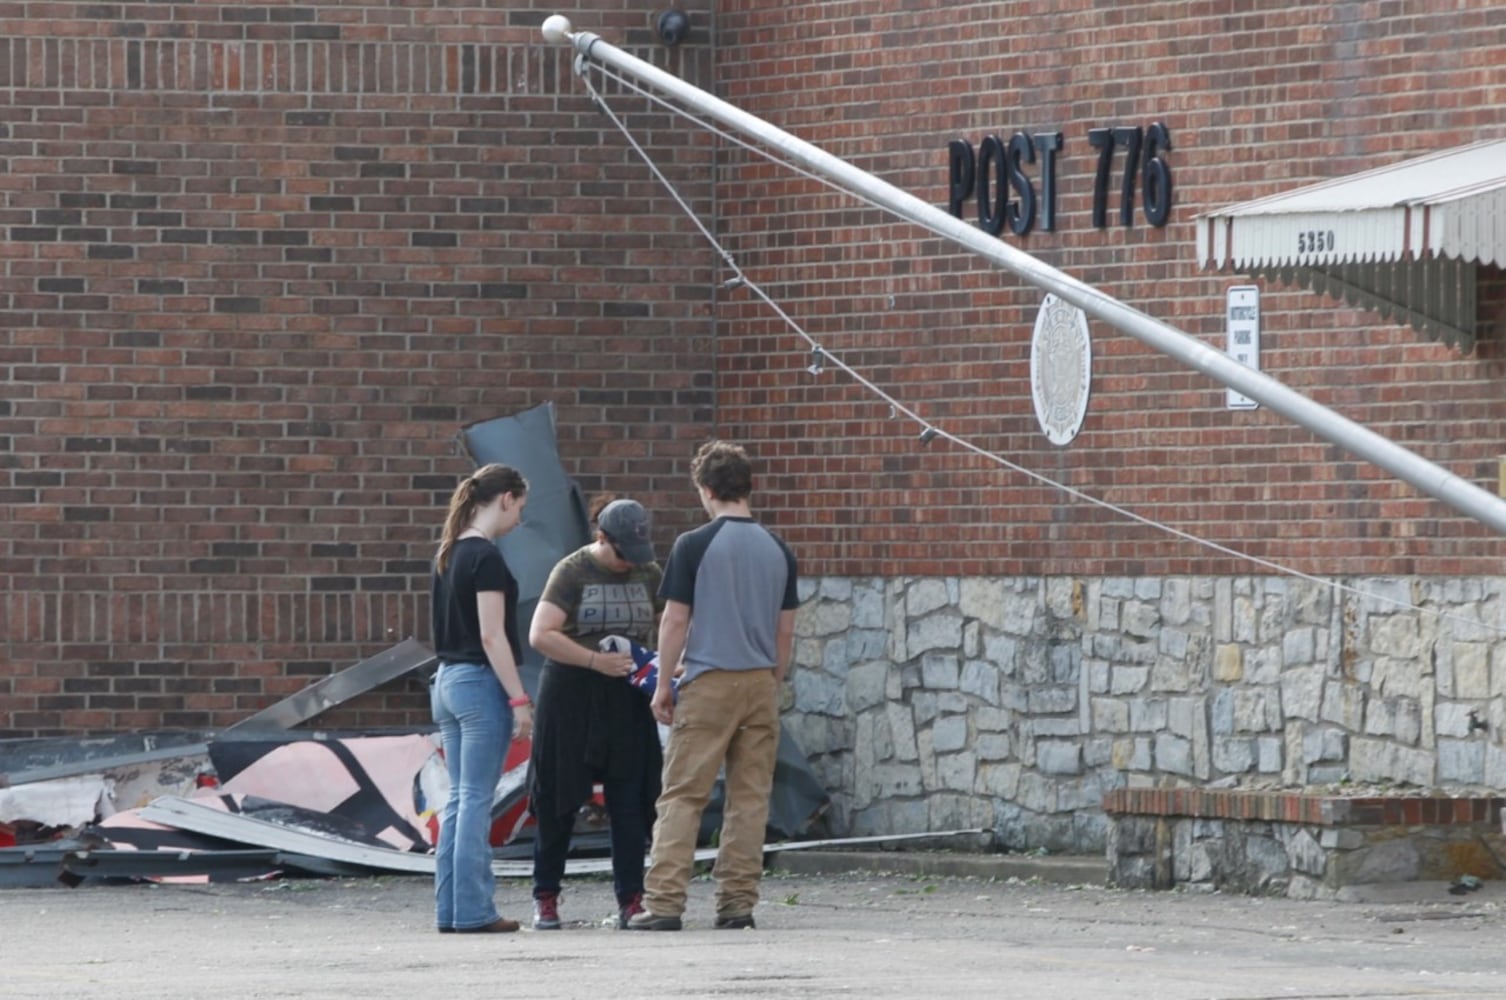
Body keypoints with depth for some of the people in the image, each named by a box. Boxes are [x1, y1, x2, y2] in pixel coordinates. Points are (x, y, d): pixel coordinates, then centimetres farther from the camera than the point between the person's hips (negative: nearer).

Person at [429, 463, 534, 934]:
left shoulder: (449, 553, 12)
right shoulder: (485, 557, -14)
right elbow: (491, 635, -18)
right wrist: (519, 698, -15)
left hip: (448, 680, 9)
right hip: (481, 683, -9)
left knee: (458, 800, 11)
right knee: (477, 801, -5)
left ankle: (449, 909, 11)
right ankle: (473, 911, -3)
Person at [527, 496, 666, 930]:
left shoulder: (648, 574, 7)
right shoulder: (571, 573, -6)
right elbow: (541, 635, -15)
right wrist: (596, 660, -23)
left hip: (627, 699, 3)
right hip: (571, 697, -3)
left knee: (630, 800, -1)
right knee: (558, 800, 3)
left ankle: (631, 899, 1)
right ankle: (545, 897, 13)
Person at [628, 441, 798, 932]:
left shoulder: (694, 546, -7)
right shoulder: (777, 550, 7)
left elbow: (675, 621, -6)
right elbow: (785, 630, 12)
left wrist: (664, 685, 3)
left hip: (708, 683, -4)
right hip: (760, 684, 4)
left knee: (682, 796, -3)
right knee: (750, 797, 8)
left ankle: (664, 902, -8)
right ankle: (738, 902, 6)